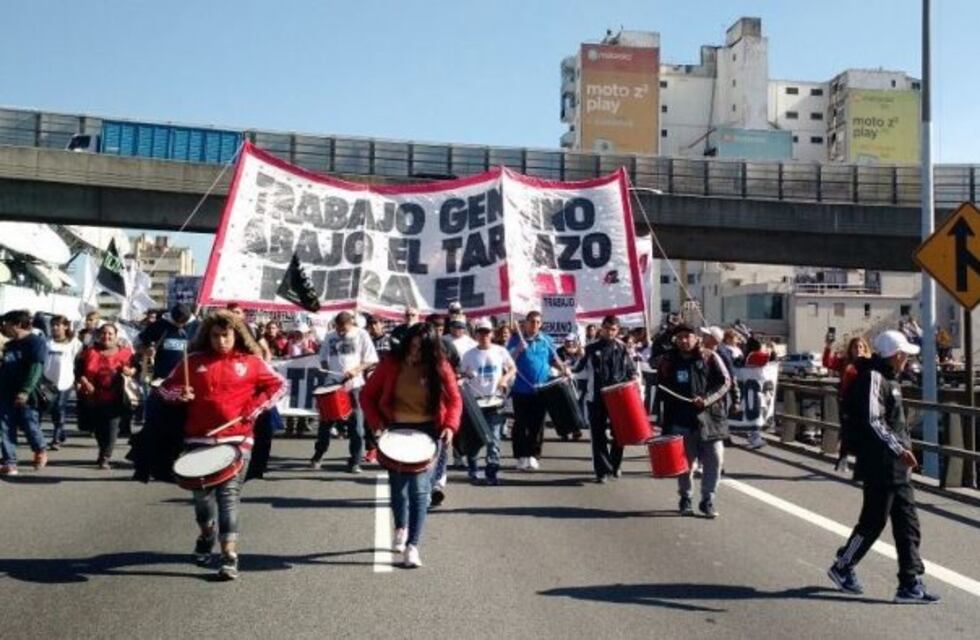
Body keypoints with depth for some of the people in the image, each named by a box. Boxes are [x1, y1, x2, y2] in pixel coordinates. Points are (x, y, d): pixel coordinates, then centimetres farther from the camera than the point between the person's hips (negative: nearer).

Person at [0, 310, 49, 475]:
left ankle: (40, 451, 26)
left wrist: (25, 391, -25)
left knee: (29, 425, 1)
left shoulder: (35, 342, -7)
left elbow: (35, 369, -17)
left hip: (26, 396, -7)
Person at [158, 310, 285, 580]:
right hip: (200, 439, 3)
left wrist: (255, 408, -3)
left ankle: (230, 556, -10)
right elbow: (166, 387, 13)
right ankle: (207, 536, 39)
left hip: (237, 439, -2)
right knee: (202, 494, 10)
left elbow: (278, 385, 9)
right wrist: (179, 393, -10)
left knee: (229, 495, -10)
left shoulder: (251, 362, 3)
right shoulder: (194, 361, 7)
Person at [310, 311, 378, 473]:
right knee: (325, 422, 8)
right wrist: (328, 371, -4)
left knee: (356, 425, 0)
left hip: (354, 385, -3)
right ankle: (317, 456, 22)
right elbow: (323, 358, 16)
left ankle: (355, 462, 6)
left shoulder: (361, 335, -1)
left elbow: (371, 360, -4)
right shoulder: (330, 337, 8)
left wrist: (356, 369, -20)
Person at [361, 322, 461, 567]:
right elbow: (368, 395, 1)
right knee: (398, 484, 11)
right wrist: (376, 422, -12)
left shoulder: (440, 367, -6)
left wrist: (450, 426, -16)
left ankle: (412, 545, -5)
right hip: (396, 429, 1)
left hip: (427, 431, -1)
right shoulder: (391, 364, -6)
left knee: (419, 487, -10)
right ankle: (401, 527, 41)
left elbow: (454, 400, 0)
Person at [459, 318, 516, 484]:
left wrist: (505, 378, -8)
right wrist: (465, 375, -19)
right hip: (475, 399, 0)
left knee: (493, 437, -5)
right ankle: (472, 468, 26)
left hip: (495, 398, 0)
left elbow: (513, 368, 11)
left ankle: (492, 471, -1)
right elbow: (461, 374, 4)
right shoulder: (469, 355, 0)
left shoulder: (500, 351, 1)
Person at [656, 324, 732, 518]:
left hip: (709, 417, -1)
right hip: (681, 421, 1)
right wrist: (664, 419, 8)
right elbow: (662, 390, 12)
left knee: (714, 459, -3)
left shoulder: (709, 357, 0)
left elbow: (725, 381, -2)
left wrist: (706, 399, -16)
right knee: (684, 461, 7)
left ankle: (707, 500, 10)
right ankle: (685, 498, 24)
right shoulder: (668, 361, 6)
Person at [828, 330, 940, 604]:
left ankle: (911, 584, 12)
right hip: (879, 465, -10)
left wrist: (903, 450, 19)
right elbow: (872, 422, -23)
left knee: (908, 524, 8)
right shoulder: (873, 377, -15)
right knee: (873, 521, 0)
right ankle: (843, 567, 18)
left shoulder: (888, 377, 16)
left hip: (897, 466, 10)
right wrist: (899, 449, -24)